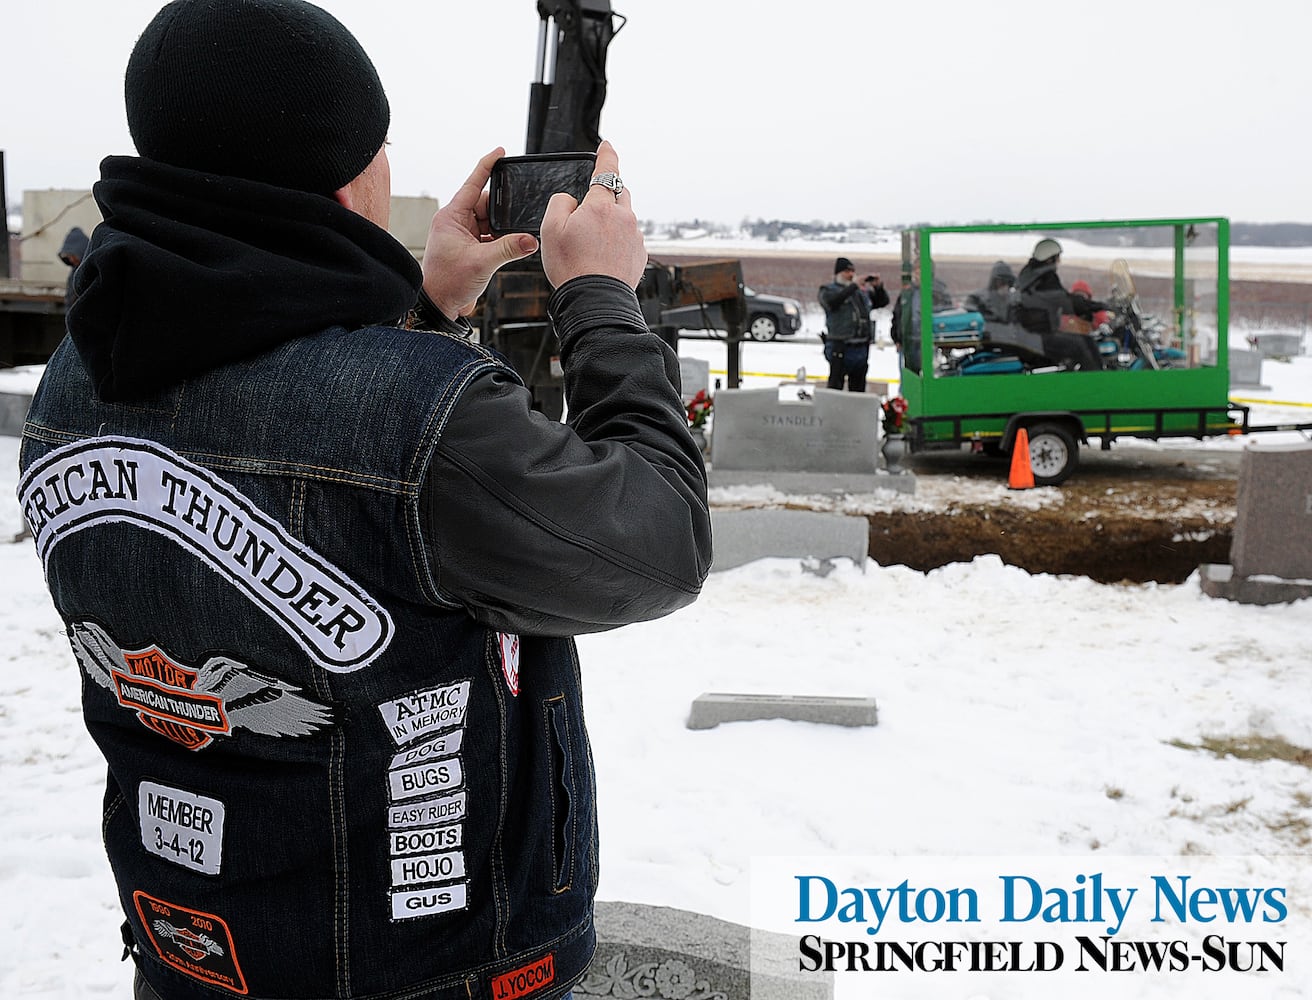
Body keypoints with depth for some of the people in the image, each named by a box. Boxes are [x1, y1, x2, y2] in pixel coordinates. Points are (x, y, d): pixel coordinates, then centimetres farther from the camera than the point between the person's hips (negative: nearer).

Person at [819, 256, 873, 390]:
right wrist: (854, 286, -24)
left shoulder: (861, 292, 18)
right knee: (835, 388, -7)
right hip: (841, 348, -6)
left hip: (862, 348, 6)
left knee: (858, 388, 12)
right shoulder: (829, 290, 1)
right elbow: (833, 301, -23)